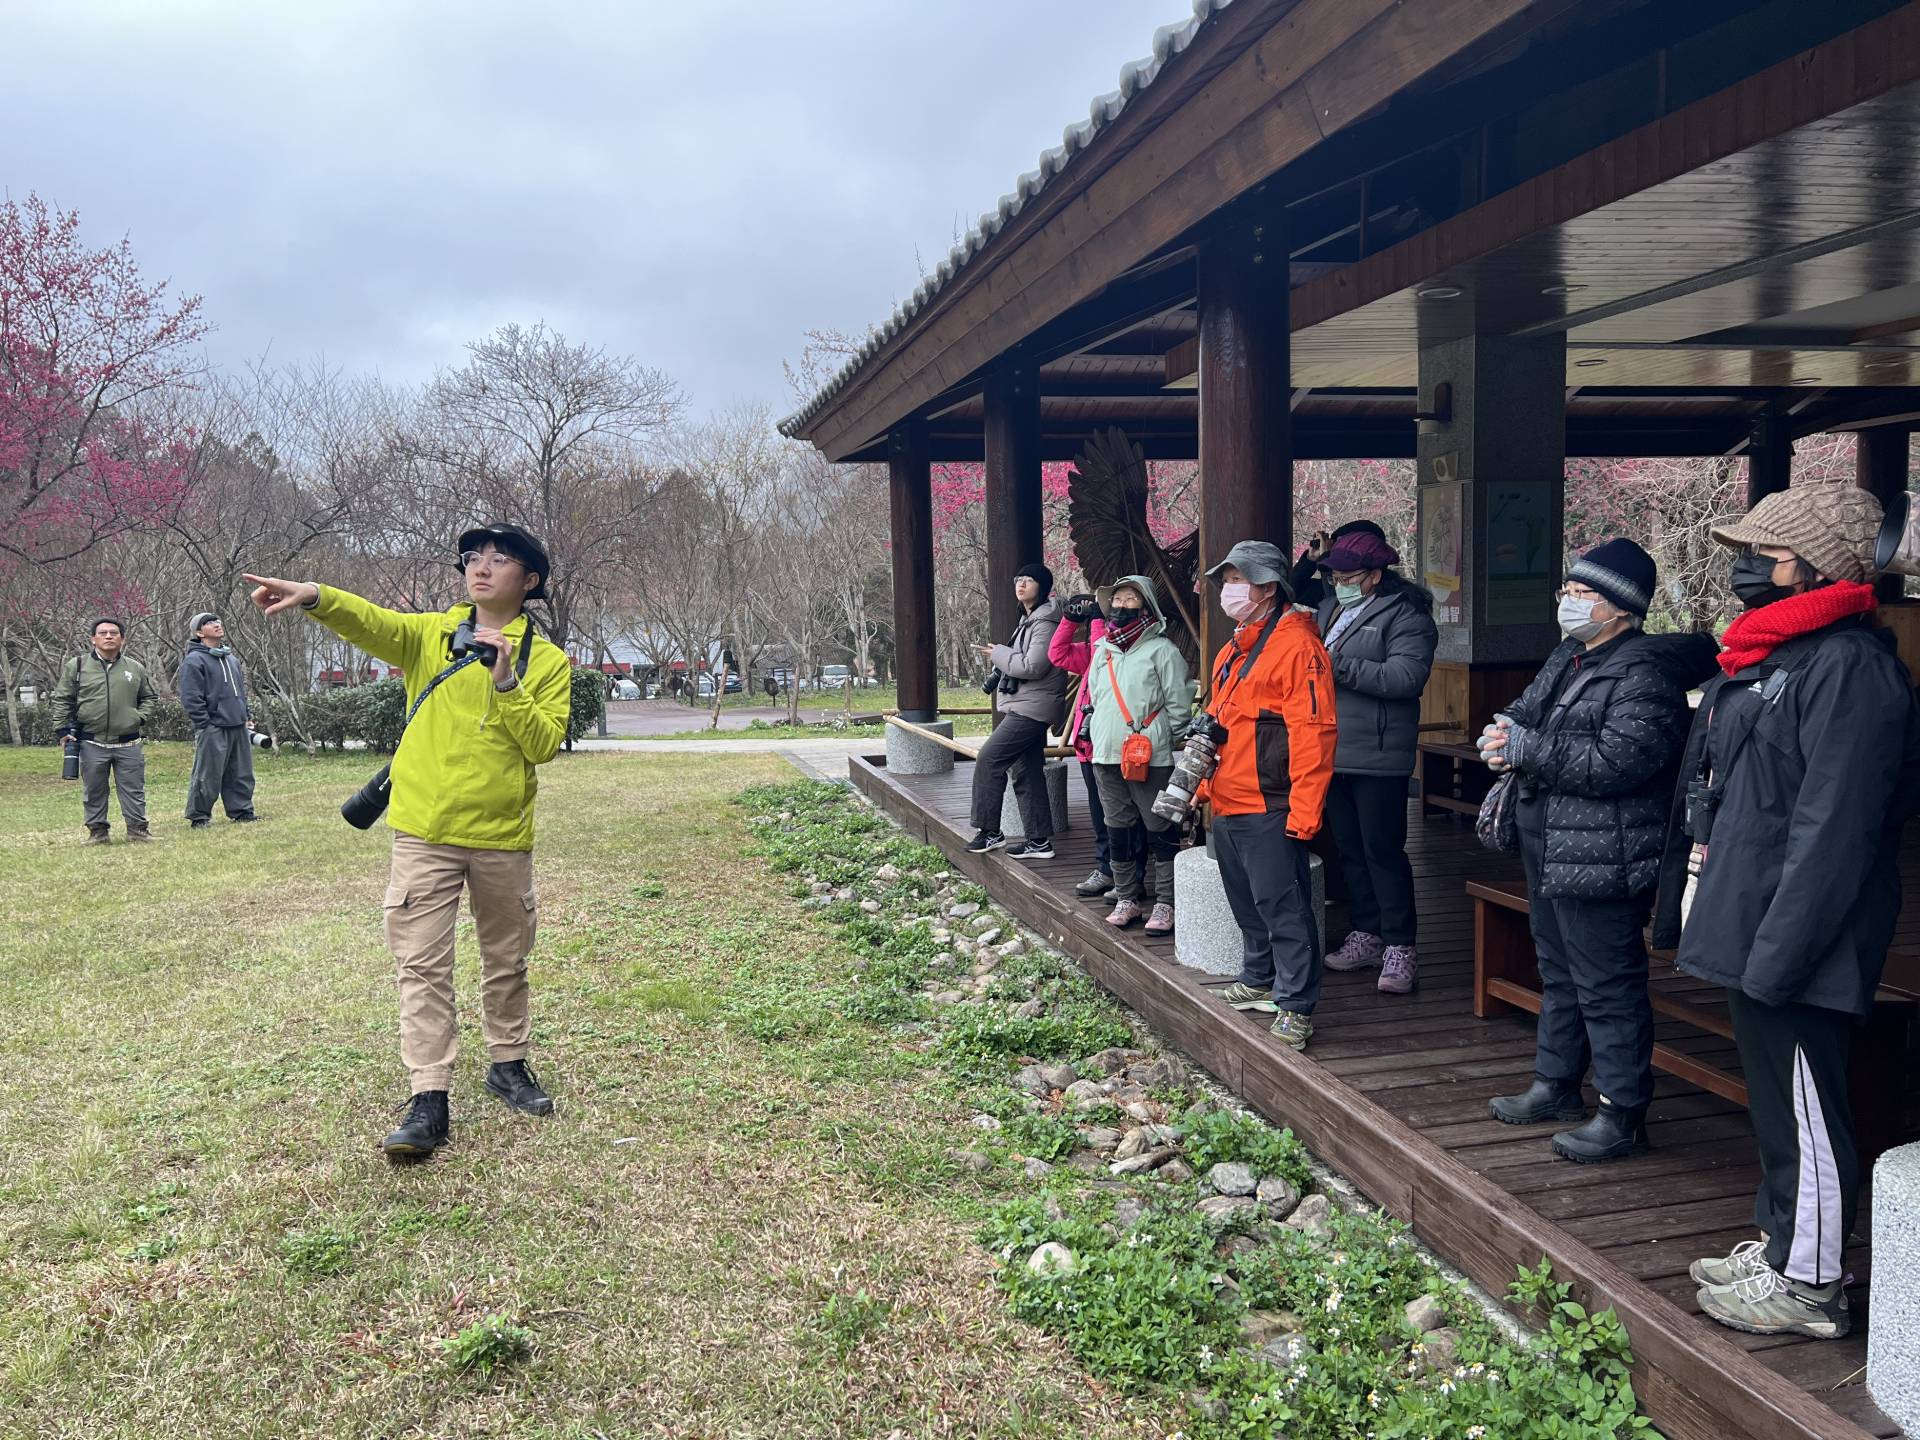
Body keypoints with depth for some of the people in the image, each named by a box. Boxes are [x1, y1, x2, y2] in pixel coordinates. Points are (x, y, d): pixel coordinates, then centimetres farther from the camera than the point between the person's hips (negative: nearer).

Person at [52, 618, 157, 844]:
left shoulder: (136, 668, 7)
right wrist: (65, 729, 0)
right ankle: (97, 830, 17)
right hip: (92, 744, -1)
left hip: (128, 744, 1)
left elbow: (148, 697, 19)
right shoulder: (76, 666, 3)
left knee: (134, 789, 2)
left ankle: (137, 829, 9)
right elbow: (62, 699, 7)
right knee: (93, 791, 6)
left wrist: (141, 717, 2)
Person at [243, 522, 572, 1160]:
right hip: (425, 832, 0)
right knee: (423, 966, -3)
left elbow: (544, 744, -10)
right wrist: (316, 597, -37)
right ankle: (429, 1099, 2)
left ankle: (508, 1065, 34)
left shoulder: (547, 660, 1)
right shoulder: (431, 634, 3)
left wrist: (505, 679, -20)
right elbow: (373, 623, -17)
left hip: (502, 837, 0)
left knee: (506, 959, 15)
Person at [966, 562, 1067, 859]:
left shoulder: (1044, 623, -15)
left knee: (988, 759, -10)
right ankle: (1039, 840, 12)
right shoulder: (1029, 620, 17)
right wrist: (1000, 656, 5)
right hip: (1027, 707, 10)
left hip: (1032, 708, -10)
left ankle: (990, 832, -3)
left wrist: (998, 654, -10)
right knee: (1027, 772, 9)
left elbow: (1032, 667, -22)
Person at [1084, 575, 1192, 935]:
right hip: (1106, 757, 6)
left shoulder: (1162, 650, -5)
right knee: (1120, 830, 12)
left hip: (1152, 758, -6)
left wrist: (1165, 743, -7)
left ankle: (1165, 903, 5)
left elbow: (1179, 705, -6)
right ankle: (1127, 897, 22)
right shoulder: (1102, 649, 15)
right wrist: (1099, 738, 16)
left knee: (1160, 831, -2)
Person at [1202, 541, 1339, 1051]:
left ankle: (1295, 1006, 3)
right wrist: (1205, 784, 21)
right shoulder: (1231, 652, 17)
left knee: (1282, 905, -5)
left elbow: (1312, 732, -19)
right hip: (1227, 807, 9)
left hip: (1269, 809, -9)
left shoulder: (1297, 646, -13)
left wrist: (1304, 811, -22)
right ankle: (1259, 981, 34)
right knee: (1247, 904, 19)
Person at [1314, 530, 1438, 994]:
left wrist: (1339, 666, -23)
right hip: (1333, 754, 8)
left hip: (1378, 758, -8)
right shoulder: (1330, 610, 15)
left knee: (1383, 851, -4)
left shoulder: (1404, 616, -9)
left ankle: (1399, 947, 4)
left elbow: (1407, 676, -22)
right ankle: (1365, 936, 25)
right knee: (1350, 850, 14)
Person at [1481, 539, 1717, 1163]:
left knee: (1608, 987, -1)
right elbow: (1524, 710, 19)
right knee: (1558, 973, 21)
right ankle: (1556, 1085, 36)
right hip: (1549, 850, 10)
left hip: (1601, 859, -10)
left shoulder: (1646, 674, -18)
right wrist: (1504, 732, -6)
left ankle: (1623, 1114, 11)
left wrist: (1526, 750, -21)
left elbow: (1618, 760, -28)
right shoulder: (1568, 657, 13)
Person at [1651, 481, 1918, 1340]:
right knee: (1772, 1099, 21)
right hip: (1746, 924, 10)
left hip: (1798, 944, -10)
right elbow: (1710, 798, 20)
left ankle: (1807, 1285, 17)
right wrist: (1688, 903, 20)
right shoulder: (1762, 656, 14)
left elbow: (1832, 828, -24)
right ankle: (1779, 1244, 36)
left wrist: (1778, 950, -24)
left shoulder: (1848, 666, -18)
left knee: (1804, 1110, 3)